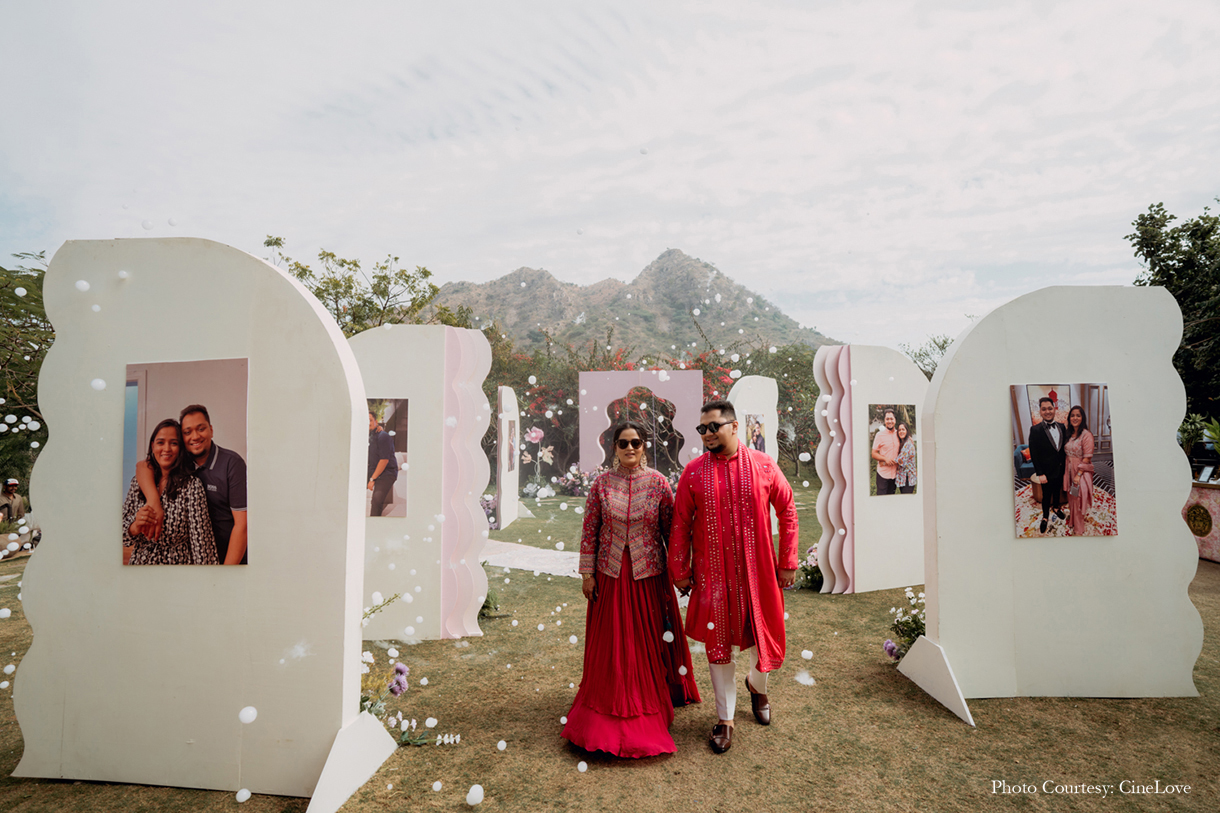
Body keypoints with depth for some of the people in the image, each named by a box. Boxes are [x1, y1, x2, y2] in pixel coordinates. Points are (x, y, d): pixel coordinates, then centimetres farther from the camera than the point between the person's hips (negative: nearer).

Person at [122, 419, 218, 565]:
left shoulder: (192, 486, -16)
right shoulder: (138, 481, -2)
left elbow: (201, 542, -17)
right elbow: (123, 535, 1)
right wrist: (135, 526, -20)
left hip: (178, 562, -4)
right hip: (139, 562, 4)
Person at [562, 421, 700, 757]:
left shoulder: (658, 483, -5)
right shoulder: (602, 484, -3)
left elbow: (671, 530, 0)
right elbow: (590, 531, 0)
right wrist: (587, 573, -2)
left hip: (648, 574, -1)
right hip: (610, 574, 1)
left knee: (648, 638, 10)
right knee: (611, 640, 9)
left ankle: (649, 700, 32)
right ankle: (611, 705, 29)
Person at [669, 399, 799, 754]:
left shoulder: (763, 466, -3)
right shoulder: (693, 472, -3)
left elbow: (787, 512, 4)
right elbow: (680, 525, 1)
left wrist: (787, 562, 2)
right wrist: (679, 570, 1)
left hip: (757, 570, 0)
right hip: (712, 574, 0)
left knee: (763, 636, 11)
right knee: (718, 643, 9)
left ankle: (757, 685, 46)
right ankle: (725, 719, 27)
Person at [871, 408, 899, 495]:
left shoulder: (898, 435, 8)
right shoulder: (880, 435, -5)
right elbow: (874, 454, -7)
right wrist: (885, 459, -22)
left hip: (895, 473, 4)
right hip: (883, 473, -4)